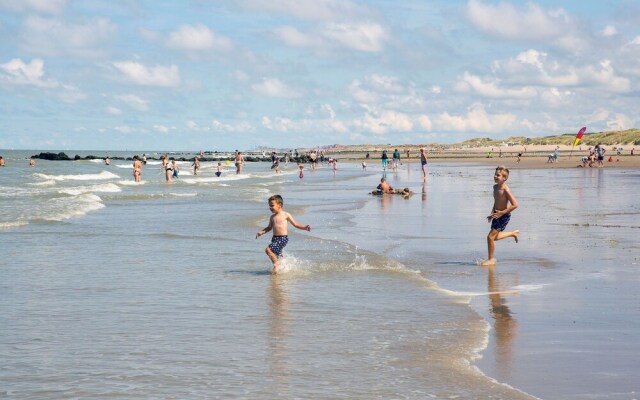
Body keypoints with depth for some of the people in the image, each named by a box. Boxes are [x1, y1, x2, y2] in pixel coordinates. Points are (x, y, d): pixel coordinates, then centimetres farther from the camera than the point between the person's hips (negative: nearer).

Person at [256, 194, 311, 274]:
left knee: (268, 249, -22)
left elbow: (295, 224, 4)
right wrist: (261, 232, 12)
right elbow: (269, 227, 26)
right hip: (275, 238, 7)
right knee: (276, 256, 10)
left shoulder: (286, 215, -2)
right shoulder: (272, 217, 13)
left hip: (283, 238, -7)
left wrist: (305, 227, -8)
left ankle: (276, 265, -12)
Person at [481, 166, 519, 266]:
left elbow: (515, 205, -26)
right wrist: (492, 213, 8)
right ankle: (513, 233, 43)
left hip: (504, 216, -9)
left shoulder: (505, 190, -24)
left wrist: (502, 213, -25)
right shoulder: (495, 187, 1)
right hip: (497, 214, 9)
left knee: (490, 237, -9)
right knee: (495, 237, 22)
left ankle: (490, 259, 7)